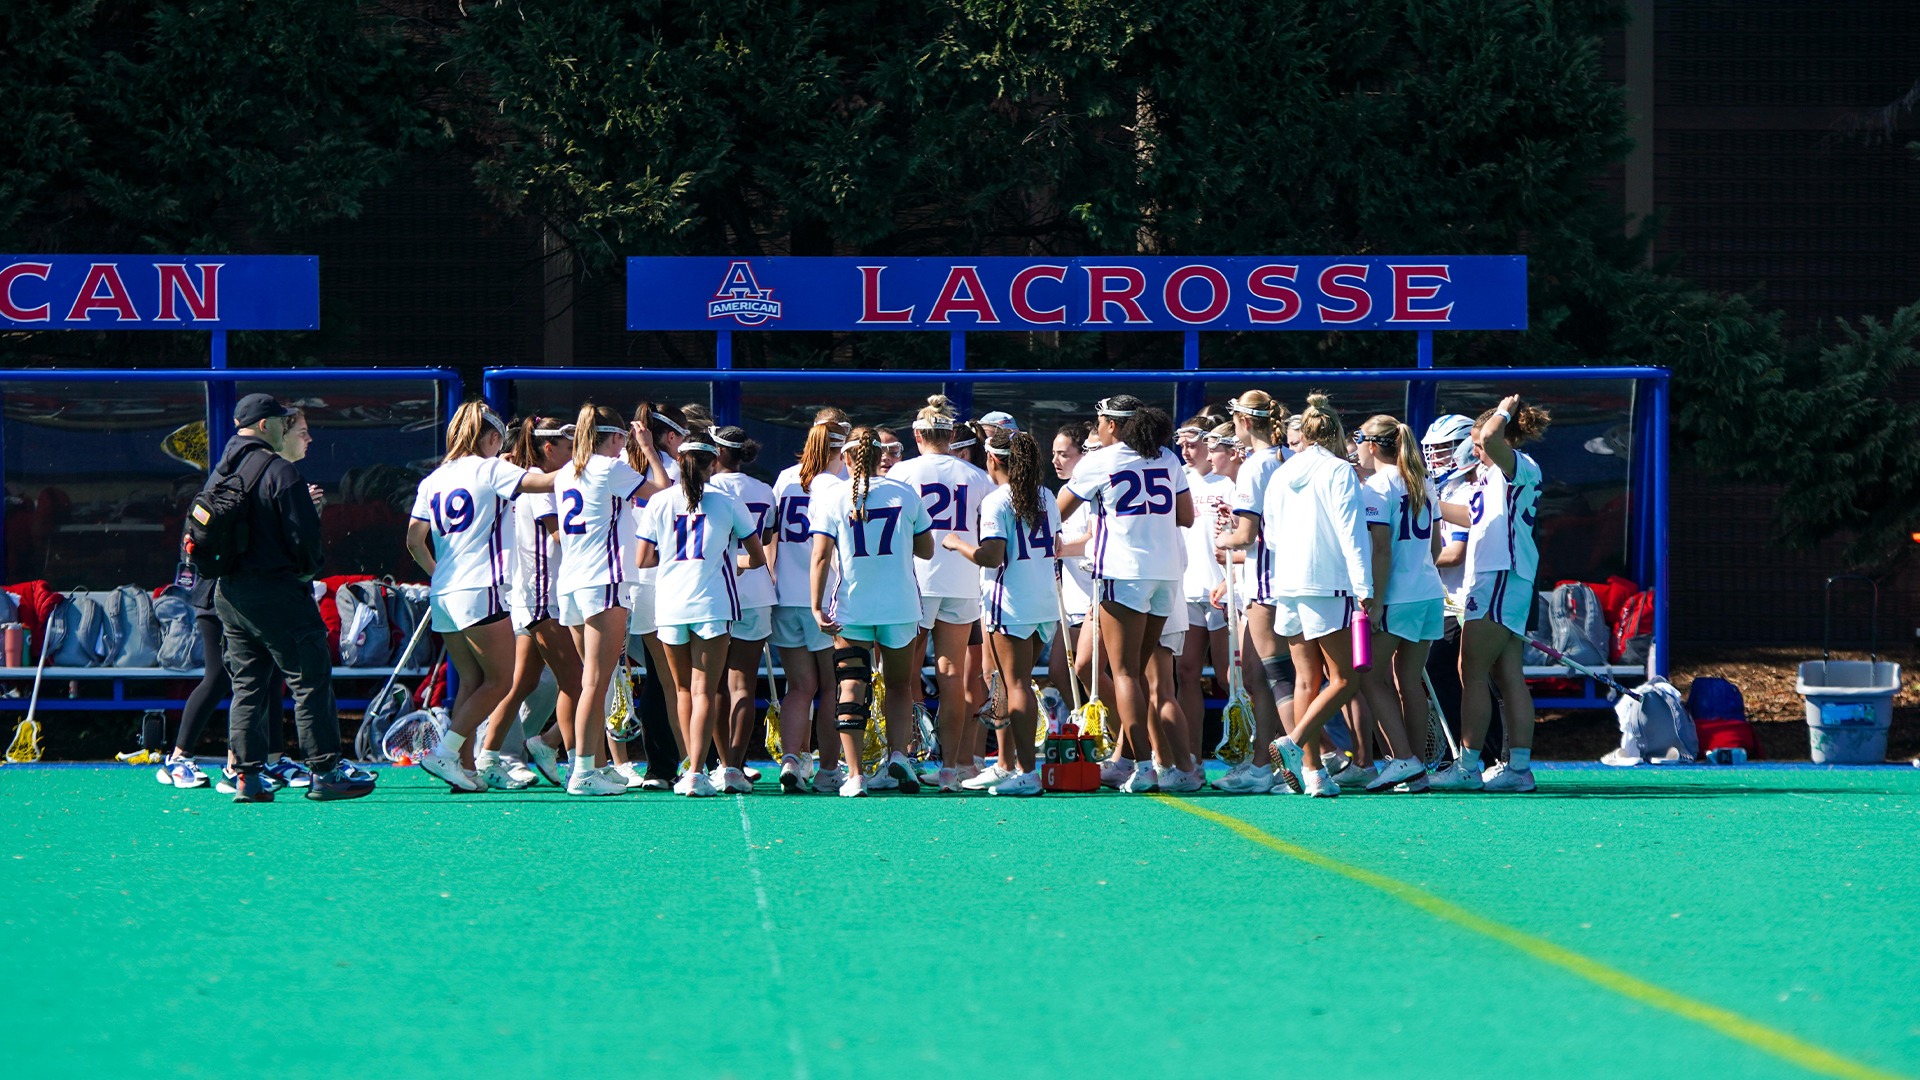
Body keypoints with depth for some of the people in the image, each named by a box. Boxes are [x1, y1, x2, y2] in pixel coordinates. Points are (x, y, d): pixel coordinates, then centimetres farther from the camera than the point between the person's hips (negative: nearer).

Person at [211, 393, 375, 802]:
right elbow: (303, 535, -15)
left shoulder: (221, 473, 11)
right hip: (276, 591, -8)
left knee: (246, 685, 11)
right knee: (311, 679, -3)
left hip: (228, 594, 8)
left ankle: (247, 776, 6)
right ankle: (324, 772, -5)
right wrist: (312, 567, 2)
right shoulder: (278, 472, -13)